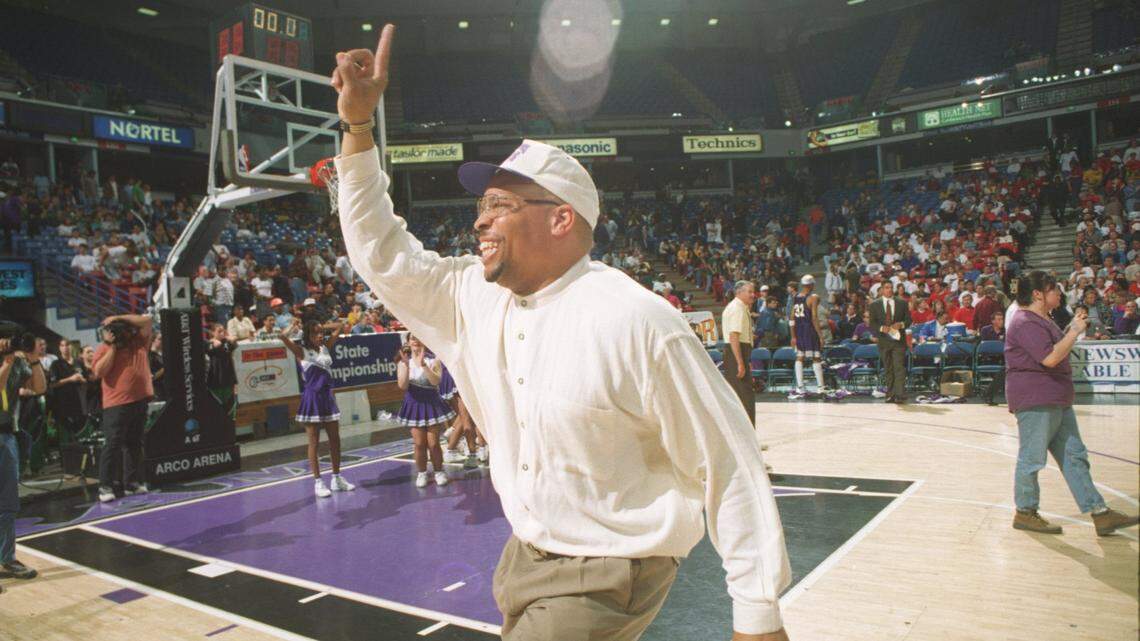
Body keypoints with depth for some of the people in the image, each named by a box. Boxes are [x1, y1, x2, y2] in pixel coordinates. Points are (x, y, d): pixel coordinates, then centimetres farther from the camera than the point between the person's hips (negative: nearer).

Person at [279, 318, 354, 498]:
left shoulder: (326, 347, 7)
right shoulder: (302, 351, -6)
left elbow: (340, 327, 13)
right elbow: (282, 336, -21)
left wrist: (322, 327, 6)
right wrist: (295, 326, -4)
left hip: (327, 396, 5)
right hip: (311, 398, -5)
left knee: (335, 440, 10)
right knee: (314, 443, 2)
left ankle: (337, 479, 21)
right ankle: (318, 482, 9)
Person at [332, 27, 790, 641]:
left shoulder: (635, 321, -23)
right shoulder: (474, 297, -2)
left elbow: (727, 465, -19)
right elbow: (383, 255, 8)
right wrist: (358, 125, 1)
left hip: (607, 577, -7)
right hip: (523, 559, 7)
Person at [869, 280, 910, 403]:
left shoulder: (902, 303, 9)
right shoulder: (875, 305, 7)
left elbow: (908, 320, 7)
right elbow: (872, 323, 2)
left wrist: (901, 324, -13)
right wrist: (881, 328, -17)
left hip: (898, 339, -1)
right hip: (883, 340, 1)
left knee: (899, 368, -10)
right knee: (887, 369, 7)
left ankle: (900, 395, -13)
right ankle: (890, 394, 14)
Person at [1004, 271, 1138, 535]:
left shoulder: (1043, 320, 18)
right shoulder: (1026, 323, -17)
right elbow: (1050, 357, -25)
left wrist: (1071, 329, 13)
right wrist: (1075, 331, -15)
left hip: (1056, 400, 11)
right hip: (1035, 401, -11)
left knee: (1074, 456, 9)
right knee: (1032, 459, -1)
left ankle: (1100, 514, 12)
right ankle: (1025, 513, 11)